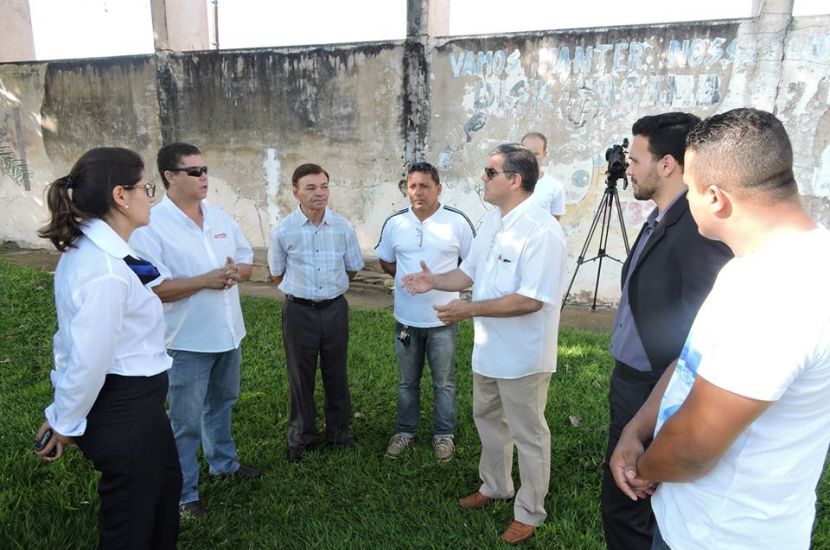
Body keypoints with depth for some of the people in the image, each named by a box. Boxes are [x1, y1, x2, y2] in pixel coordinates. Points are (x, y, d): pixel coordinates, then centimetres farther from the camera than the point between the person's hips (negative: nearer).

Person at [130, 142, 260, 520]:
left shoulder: (220, 218, 4)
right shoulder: (151, 226, -16)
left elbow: (247, 262, 9)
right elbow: (150, 288, -22)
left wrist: (234, 273, -13)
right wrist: (205, 280, -26)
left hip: (228, 333, 7)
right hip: (188, 341, -6)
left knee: (221, 403, 24)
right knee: (186, 421, 7)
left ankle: (223, 462, 45)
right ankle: (183, 493, 25)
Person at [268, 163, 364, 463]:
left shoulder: (343, 227, -6)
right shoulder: (283, 231, -9)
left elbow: (352, 269, 8)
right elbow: (278, 275, 5)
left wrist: (329, 286, 10)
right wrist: (303, 289, 8)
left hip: (335, 308, 1)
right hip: (299, 311, -1)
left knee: (336, 372, 14)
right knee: (301, 375, 12)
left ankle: (338, 429, 33)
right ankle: (301, 435, 30)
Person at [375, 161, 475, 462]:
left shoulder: (458, 221, -10)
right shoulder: (394, 223, -2)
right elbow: (386, 262, 12)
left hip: (443, 319, -2)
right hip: (406, 318, 2)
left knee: (444, 382, 12)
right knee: (407, 381, 17)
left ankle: (444, 434, 30)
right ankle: (405, 430, 35)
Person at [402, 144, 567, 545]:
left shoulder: (541, 231, -24)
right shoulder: (491, 222, 5)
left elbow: (530, 300, -29)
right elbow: (471, 271, 14)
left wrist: (471, 309, -26)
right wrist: (435, 281, -2)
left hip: (522, 355, -9)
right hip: (488, 349, 9)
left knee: (527, 434, 10)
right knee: (488, 420, 24)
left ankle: (529, 512, 30)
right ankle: (494, 486, 47)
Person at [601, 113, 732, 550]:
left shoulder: (699, 228, -21)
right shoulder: (659, 219, 9)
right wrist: (624, 380, 16)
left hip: (656, 392, -9)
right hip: (630, 382, 9)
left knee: (624, 503, 8)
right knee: (626, 496, 23)